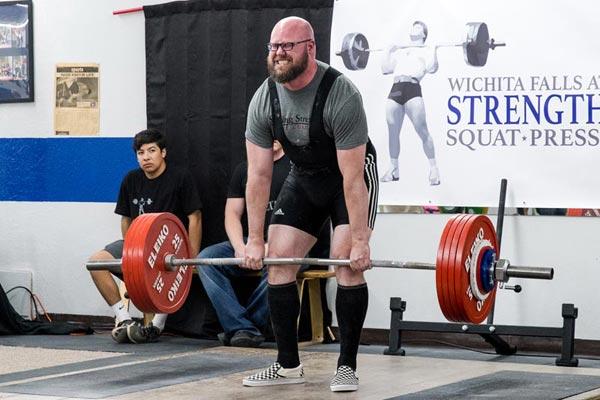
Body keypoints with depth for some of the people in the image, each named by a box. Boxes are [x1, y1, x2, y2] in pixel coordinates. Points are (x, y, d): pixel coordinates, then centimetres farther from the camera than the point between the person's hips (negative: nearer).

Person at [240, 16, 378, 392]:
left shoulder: (341, 95, -32)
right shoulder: (263, 100, -17)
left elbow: (351, 177, -32)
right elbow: (259, 175, -13)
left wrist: (359, 241, -32)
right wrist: (255, 240, -14)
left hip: (352, 176, -5)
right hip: (304, 178, 5)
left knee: (348, 264, -18)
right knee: (278, 262, -2)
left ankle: (347, 366, -8)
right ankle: (288, 365, 7)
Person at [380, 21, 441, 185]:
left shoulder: (425, 50, 15)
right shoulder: (400, 51, 28)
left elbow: (431, 68, -3)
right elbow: (385, 68, 25)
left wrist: (434, 49, -1)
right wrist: (387, 51, 25)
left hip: (412, 90, -5)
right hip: (395, 91, 5)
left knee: (422, 131, -8)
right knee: (393, 132, 6)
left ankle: (433, 169, -4)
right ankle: (393, 169, 16)